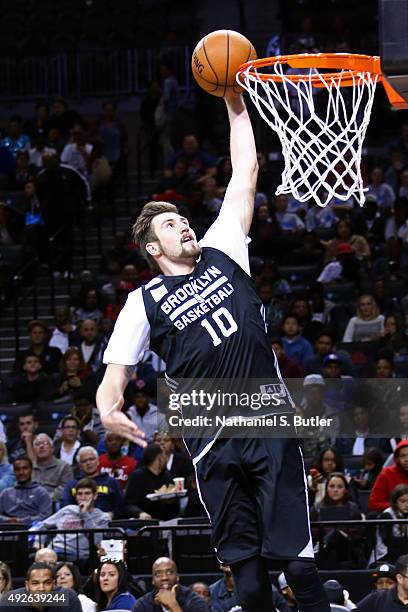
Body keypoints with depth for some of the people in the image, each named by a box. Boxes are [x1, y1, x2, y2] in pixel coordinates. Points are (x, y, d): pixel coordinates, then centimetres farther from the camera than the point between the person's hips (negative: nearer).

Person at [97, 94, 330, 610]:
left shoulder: (221, 253, 13)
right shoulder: (143, 302, 7)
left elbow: (245, 174, 13)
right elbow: (116, 373, 3)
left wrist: (235, 103, 10)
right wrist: (107, 407, -19)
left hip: (270, 418, 1)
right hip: (212, 439, -1)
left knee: (295, 556, -6)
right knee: (244, 562, 1)